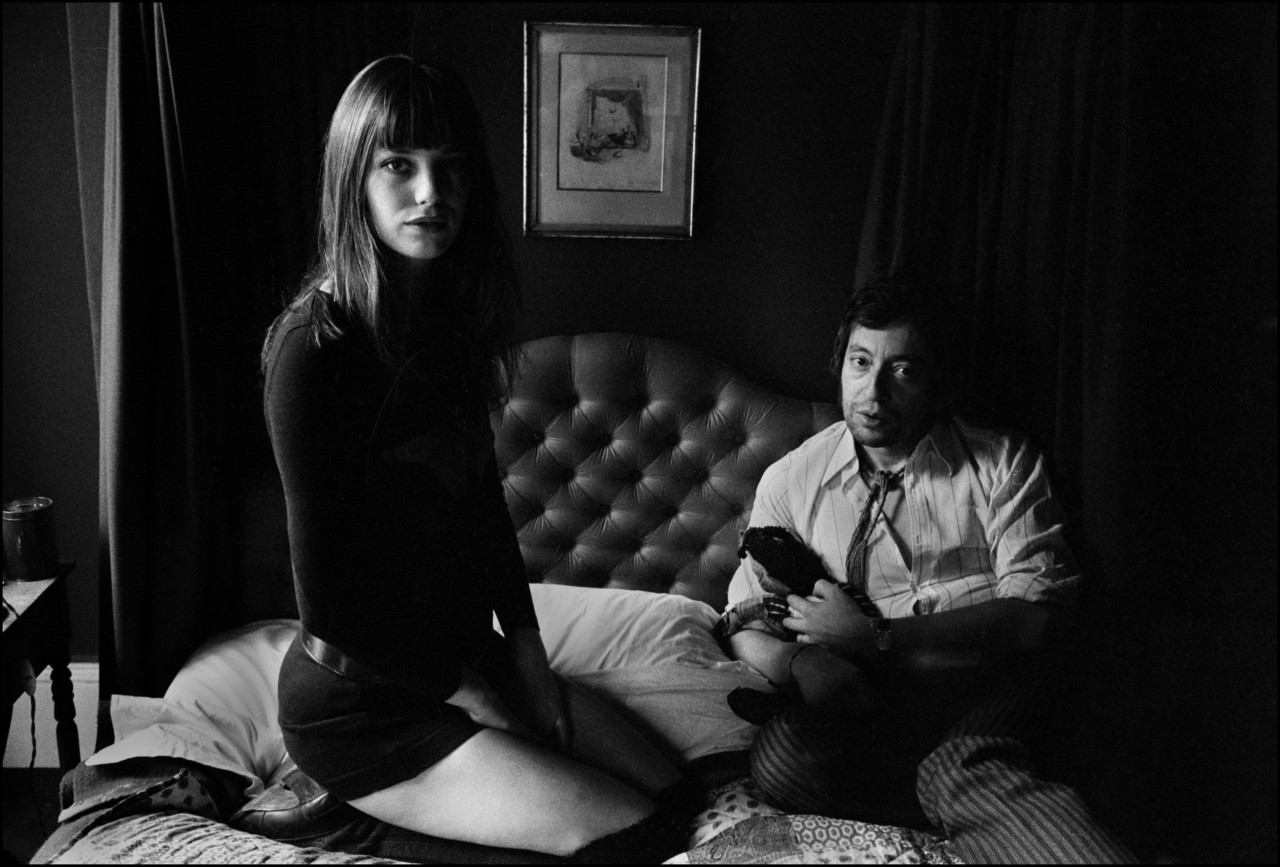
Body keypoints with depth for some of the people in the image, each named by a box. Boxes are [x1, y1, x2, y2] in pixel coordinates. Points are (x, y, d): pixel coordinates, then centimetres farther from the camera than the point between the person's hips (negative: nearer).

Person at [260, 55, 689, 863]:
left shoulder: (451, 317, 1)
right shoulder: (315, 347, -23)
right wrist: (472, 696, -10)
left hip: (460, 651, 7)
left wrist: (526, 652, 2)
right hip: (362, 702, -7)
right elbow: (329, 601, -20)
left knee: (671, 789, -1)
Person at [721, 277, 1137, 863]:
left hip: (981, 702, -4)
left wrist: (874, 635, -13)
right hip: (862, 703, 4)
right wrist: (804, 665, -17)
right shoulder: (791, 480, 12)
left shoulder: (1004, 464, 6)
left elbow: (1041, 617, -7)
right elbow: (746, 625, 9)